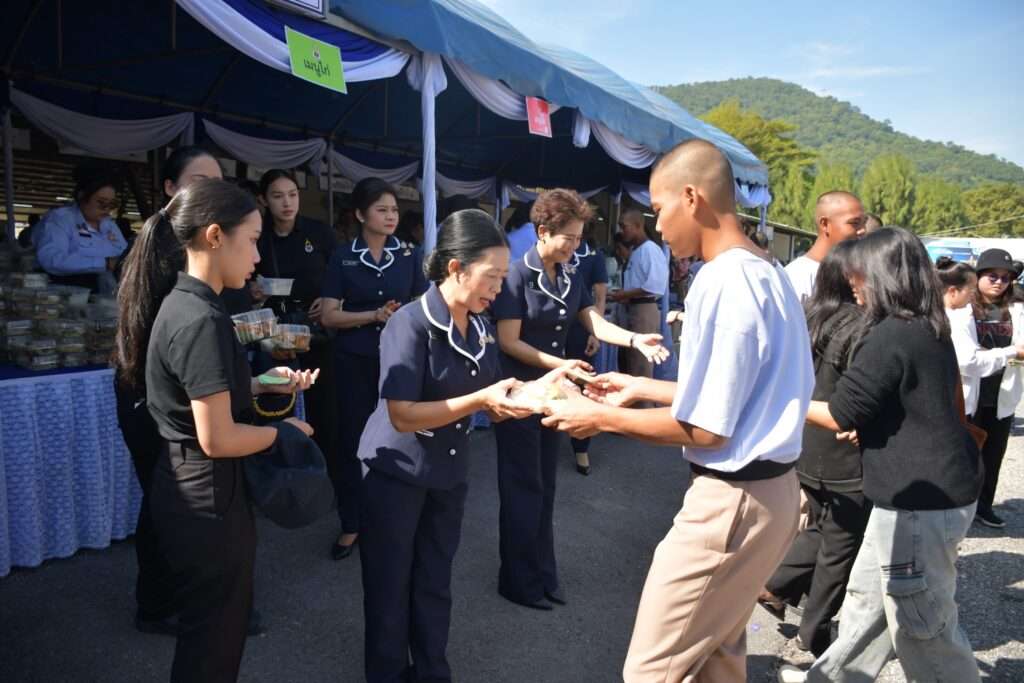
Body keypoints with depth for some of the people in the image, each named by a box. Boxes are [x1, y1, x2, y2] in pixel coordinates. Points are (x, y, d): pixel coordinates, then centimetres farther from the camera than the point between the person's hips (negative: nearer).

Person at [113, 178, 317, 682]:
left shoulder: (179, 301, 5)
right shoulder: (202, 320, -25)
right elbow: (217, 439, -25)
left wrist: (264, 385, 6)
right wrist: (285, 431, -10)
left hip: (185, 487, 10)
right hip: (207, 497, -10)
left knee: (213, 626, 25)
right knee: (213, 641, 10)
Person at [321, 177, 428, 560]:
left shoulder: (409, 256, 5)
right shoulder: (343, 257, 0)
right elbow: (328, 316, -4)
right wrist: (374, 316, -16)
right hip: (354, 361, -1)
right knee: (353, 439, 3)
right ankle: (351, 524, 16)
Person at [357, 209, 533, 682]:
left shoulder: (481, 328, 1)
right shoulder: (410, 324, -21)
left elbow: (493, 408, 2)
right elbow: (402, 416, -25)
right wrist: (480, 399, -31)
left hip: (449, 474, 6)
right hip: (396, 473, -6)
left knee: (435, 584, 18)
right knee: (390, 587, 11)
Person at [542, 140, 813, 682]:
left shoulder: (721, 285, -20)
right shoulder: (768, 275, 10)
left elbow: (706, 429, -20)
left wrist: (602, 418, -9)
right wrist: (640, 388, 18)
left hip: (731, 500, -10)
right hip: (770, 489, 10)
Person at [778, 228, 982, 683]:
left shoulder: (891, 335, -21)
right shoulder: (929, 329, 9)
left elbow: (841, 415, -15)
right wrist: (867, 424, 16)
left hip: (921, 499, -10)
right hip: (934, 488, 10)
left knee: (922, 627, 4)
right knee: (868, 596, 21)